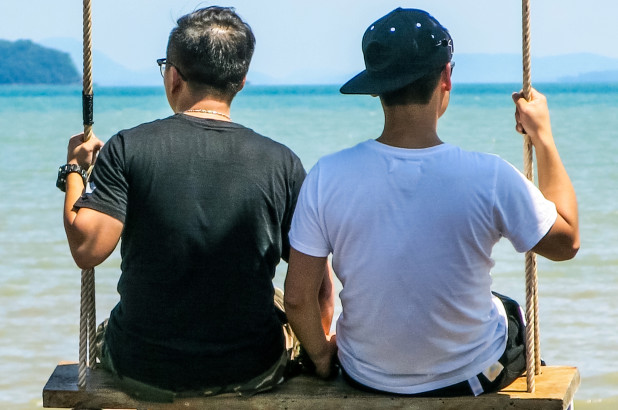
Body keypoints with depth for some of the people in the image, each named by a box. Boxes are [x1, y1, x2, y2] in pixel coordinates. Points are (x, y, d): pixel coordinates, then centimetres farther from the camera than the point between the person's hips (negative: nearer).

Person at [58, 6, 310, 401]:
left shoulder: (127, 150, -12)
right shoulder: (282, 163, -9)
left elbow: (87, 248, -18)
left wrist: (75, 169, -1)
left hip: (144, 374, 0)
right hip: (249, 375, 0)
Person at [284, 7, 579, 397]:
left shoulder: (328, 176, -20)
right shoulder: (490, 178, -25)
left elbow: (298, 298, -13)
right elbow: (566, 241, -6)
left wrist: (323, 356, 7)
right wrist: (543, 134, 1)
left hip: (366, 378, 2)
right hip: (469, 378, -2)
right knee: (518, 313, 33)